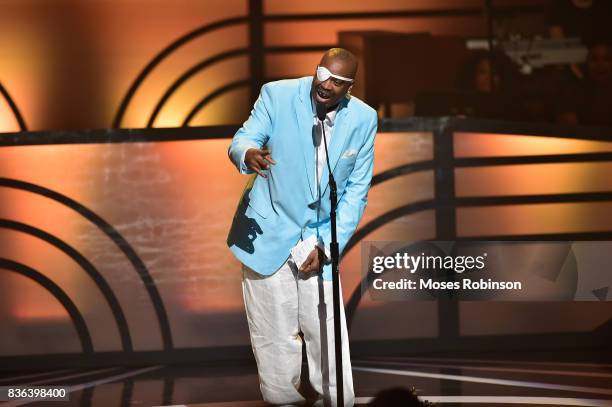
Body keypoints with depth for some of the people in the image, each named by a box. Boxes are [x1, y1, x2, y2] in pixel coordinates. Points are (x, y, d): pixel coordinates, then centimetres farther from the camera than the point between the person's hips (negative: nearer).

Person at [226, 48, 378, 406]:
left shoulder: (364, 119, -4)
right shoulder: (277, 95, -10)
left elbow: (357, 190, 0)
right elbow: (242, 140, -14)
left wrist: (327, 245, -8)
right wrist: (248, 155, -41)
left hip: (320, 238, 2)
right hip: (268, 233, -2)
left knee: (327, 334, -1)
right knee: (276, 339, 1)